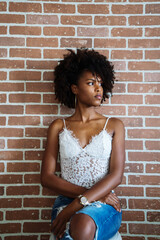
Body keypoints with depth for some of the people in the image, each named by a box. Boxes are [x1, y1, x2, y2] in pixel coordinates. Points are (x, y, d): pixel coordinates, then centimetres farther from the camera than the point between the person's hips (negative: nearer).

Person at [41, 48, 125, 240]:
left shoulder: (114, 125, 7)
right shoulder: (58, 127, 8)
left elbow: (116, 175, -4)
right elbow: (46, 177, 1)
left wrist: (78, 204, -17)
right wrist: (91, 194, -11)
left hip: (104, 205, 0)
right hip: (66, 200, 1)